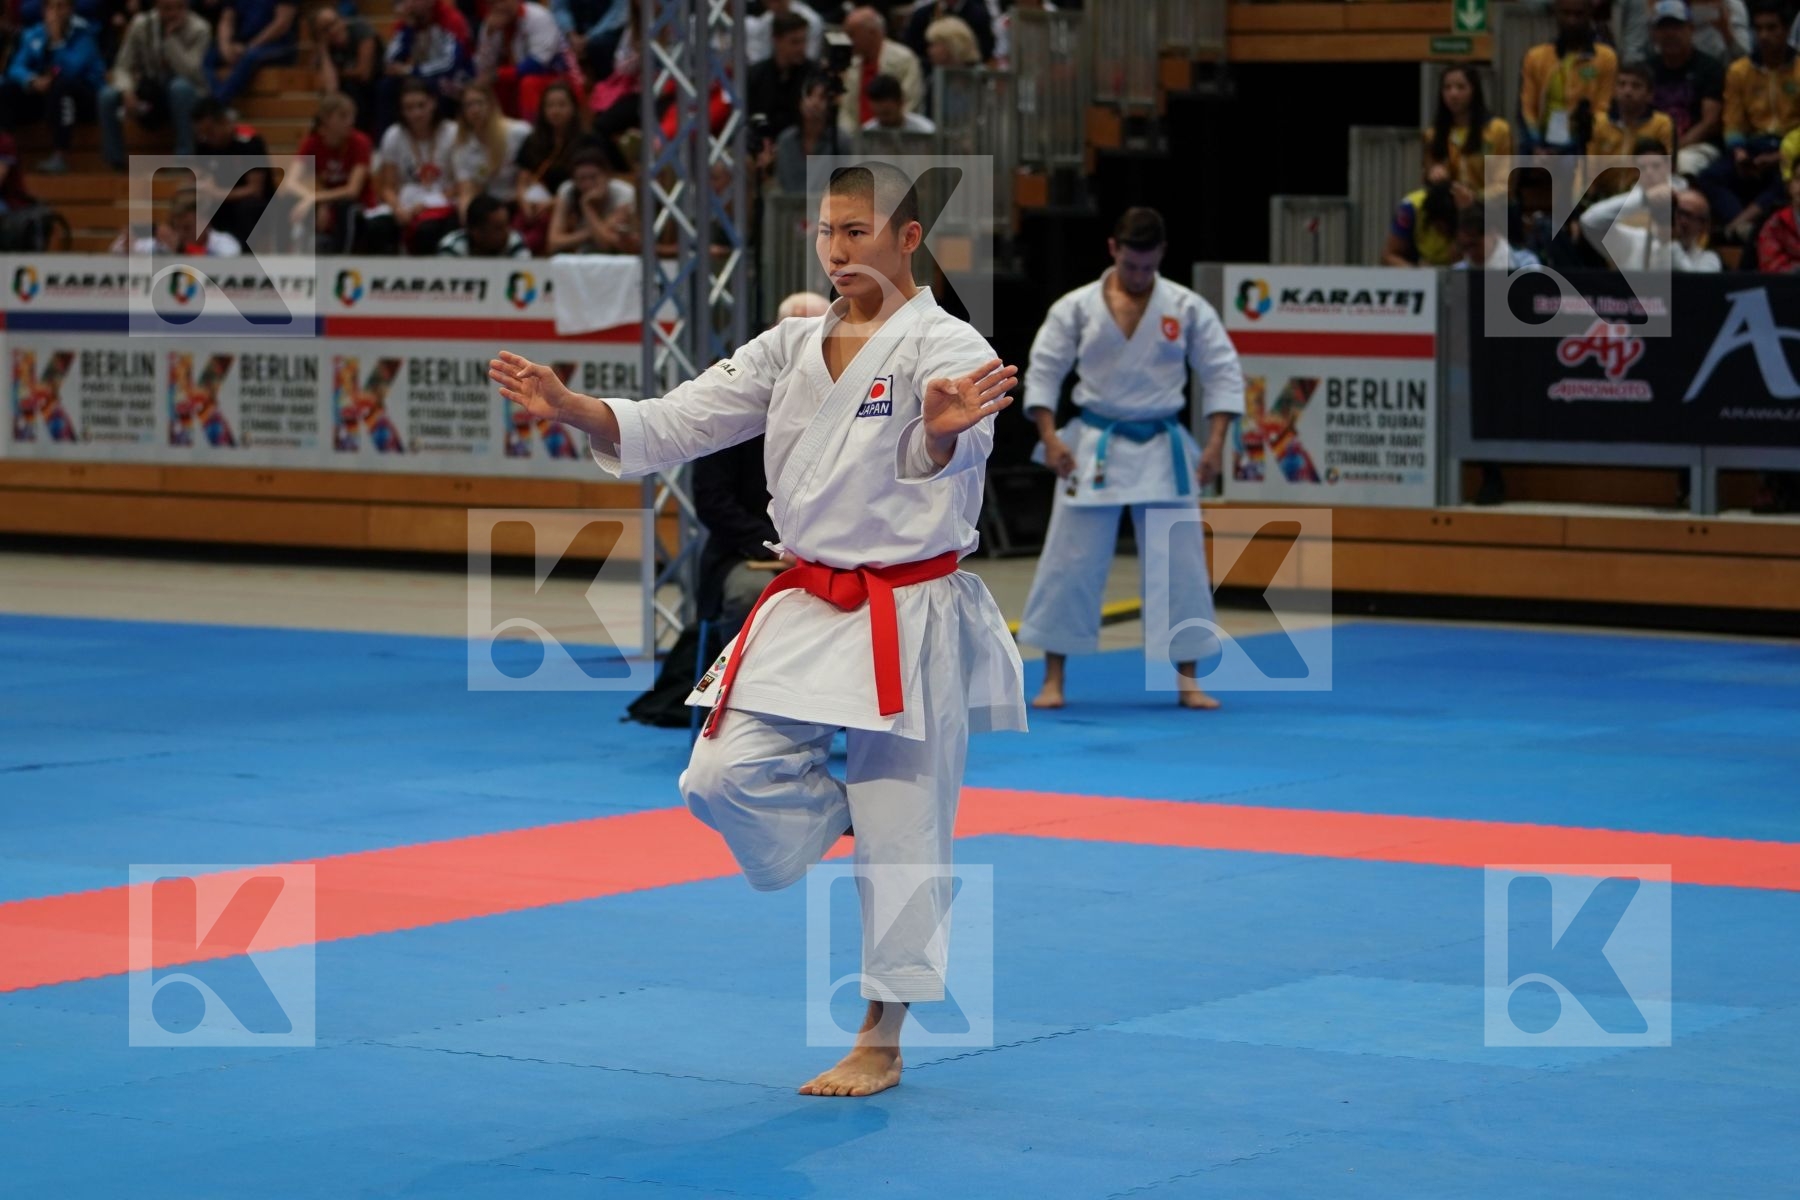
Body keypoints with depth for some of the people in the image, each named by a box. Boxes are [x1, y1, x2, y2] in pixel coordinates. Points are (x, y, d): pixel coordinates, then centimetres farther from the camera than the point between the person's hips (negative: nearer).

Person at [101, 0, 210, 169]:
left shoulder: (198, 29, -14)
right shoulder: (141, 24, -8)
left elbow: (188, 73, -27)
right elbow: (123, 67, -6)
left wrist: (171, 37, -30)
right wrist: (127, 92, -26)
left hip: (186, 97, -2)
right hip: (149, 94, 3)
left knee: (180, 86, -38)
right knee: (107, 95, -24)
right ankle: (115, 164, -17)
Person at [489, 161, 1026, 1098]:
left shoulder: (945, 349, -10)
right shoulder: (794, 347, 8)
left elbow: (952, 451, -31)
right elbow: (674, 425, 3)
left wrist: (943, 428, -56)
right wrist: (574, 409, -14)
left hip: (910, 617, -6)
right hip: (805, 610, 6)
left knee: (900, 823, 0)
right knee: (725, 777, -7)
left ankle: (880, 1041, 12)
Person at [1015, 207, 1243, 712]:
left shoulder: (1188, 309, -1)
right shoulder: (1077, 307, -3)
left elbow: (1223, 373, 1)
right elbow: (1043, 372, 0)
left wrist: (1215, 443, -7)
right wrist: (1050, 436, -11)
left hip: (1164, 449, 1)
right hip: (1094, 448, -1)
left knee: (1180, 563, 1)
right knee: (1070, 561, -1)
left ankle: (1187, 679, 12)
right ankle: (1054, 678, 8)